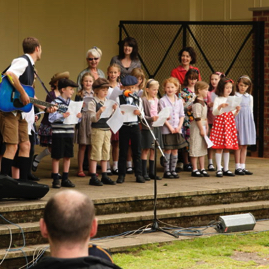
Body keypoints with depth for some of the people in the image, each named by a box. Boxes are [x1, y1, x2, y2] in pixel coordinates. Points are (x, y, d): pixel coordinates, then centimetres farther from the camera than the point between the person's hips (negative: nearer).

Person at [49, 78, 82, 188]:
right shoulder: (56, 102, -8)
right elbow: (51, 118, -15)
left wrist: (78, 116, -3)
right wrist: (62, 115, -25)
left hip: (69, 133, 6)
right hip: (58, 133, -6)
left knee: (68, 156, 9)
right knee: (57, 156, -1)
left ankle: (65, 179, 18)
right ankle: (56, 180, 6)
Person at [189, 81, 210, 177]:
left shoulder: (203, 103, 14)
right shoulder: (197, 103, -17)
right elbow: (197, 118, -20)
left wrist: (206, 127, 16)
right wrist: (202, 129, -19)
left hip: (203, 127, 10)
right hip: (196, 127, -10)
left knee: (203, 148, 13)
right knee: (195, 149, -4)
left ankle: (202, 169, 19)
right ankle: (194, 170, 0)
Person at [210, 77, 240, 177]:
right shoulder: (218, 99, -3)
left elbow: (233, 115, 15)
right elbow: (214, 112, -10)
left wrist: (237, 110, -5)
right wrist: (220, 107, -27)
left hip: (229, 123, 5)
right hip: (220, 122, -5)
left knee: (228, 148, 7)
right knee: (219, 147, -5)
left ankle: (226, 169, 12)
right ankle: (219, 169, -1)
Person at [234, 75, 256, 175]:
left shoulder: (250, 97, 12)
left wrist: (251, 123, 14)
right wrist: (234, 124, -11)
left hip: (248, 122, 5)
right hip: (238, 120, -5)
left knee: (245, 146, 5)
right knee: (239, 145, -4)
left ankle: (242, 167, 8)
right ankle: (237, 168, 0)